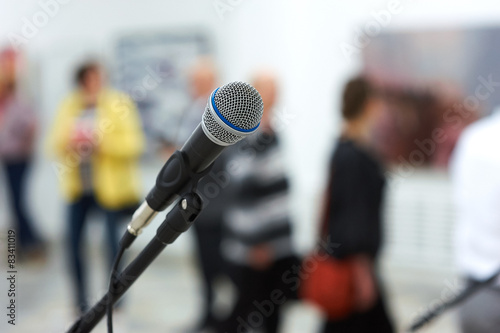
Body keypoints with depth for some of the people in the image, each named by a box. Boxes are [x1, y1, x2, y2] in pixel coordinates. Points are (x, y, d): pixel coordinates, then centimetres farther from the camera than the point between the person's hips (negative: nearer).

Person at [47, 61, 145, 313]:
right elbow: (55, 144, 5)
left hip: (111, 186, -4)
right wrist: (70, 140, -16)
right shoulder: (68, 107, 8)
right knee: (73, 238, 1)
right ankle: (80, 299, 17)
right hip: (77, 185, 4)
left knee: (113, 241, 2)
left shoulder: (119, 104, -5)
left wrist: (101, 142, -23)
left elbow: (133, 144, -11)